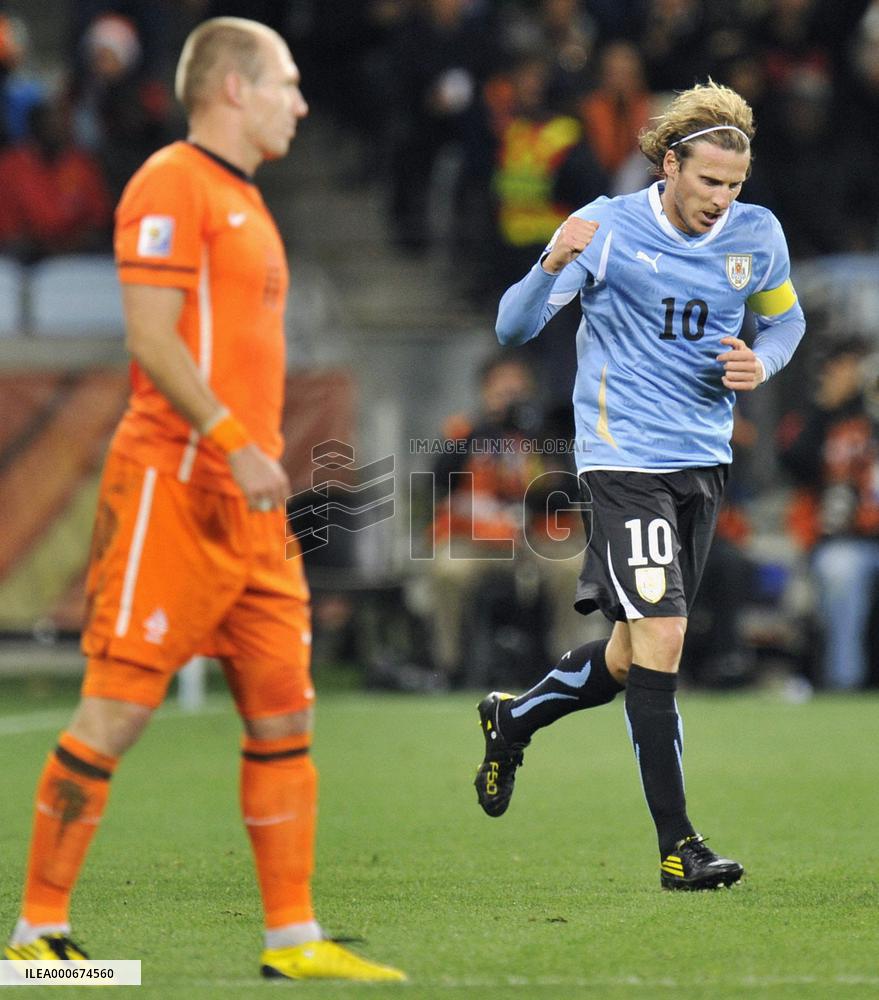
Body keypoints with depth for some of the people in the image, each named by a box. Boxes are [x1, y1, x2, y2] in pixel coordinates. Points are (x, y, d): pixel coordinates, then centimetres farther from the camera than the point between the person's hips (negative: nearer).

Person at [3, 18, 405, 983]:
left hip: (246, 502, 9)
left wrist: (261, 455, 19)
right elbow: (151, 337, -17)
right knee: (116, 709, -7)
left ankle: (292, 937, 10)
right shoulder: (172, 185, -8)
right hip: (172, 487, -9)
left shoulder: (243, 202, 20)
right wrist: (235, 444, -23)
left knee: (283, 710, 6)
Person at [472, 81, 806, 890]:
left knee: (632, 659, 12)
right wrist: (555, 264, -31)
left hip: (705, 461, 6)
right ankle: (677, 847, -12)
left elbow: (786, 318, 19)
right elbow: (513, 328, -11)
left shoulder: (757, 235, 1)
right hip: (625, 459, -6)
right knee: (662, 636, -16)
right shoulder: (607, 229, -11)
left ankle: (513, 719, 41)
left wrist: (762, 363, -4)